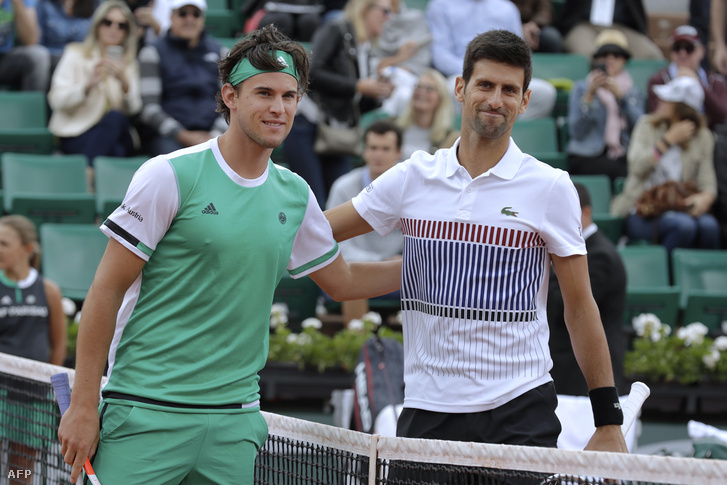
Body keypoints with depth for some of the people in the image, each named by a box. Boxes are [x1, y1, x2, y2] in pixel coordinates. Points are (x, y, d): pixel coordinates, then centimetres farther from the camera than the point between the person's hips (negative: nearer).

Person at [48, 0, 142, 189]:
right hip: (74, 135, -3)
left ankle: (87, 172, -35)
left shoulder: (128, 63, 16)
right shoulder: (76, 53, 6)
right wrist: (88, 84, -21)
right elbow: (57, 101, -5)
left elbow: (133, 109, 2)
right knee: (114, 117, -34)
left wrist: (124, 82, -16)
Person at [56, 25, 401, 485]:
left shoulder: (295, 195, 9)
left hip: (236, 420, 5)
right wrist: (83, 405, -9)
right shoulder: (170, 176, -8)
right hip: (147, 415, -5)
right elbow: (107, 291, -6)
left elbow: (341, 279, 26)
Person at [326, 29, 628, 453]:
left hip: (519, 407, -2)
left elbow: (581, 307, 2)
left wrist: (609, 421, -2)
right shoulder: (412, 177, 5)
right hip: (427, 408, 2)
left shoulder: (552, 188, -1)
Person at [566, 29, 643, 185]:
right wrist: (590, 94, -9)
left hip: (623, 156, 2)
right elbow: (577, 132, -2)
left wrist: (620, 95, -9)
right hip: (585, 157, -2)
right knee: (616, 170, -35)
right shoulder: (581, 88, 15)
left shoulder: (634, 92, 21)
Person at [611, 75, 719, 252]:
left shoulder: (702, 136, 9)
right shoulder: (648, 125, 7)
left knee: (709, 225, -32)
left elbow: (707, 181, 2)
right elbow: (637, 167, -8)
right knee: (684, 225, -34)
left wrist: (706, 197, -22)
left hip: (678, 209, 2)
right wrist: (669, 140, -9)